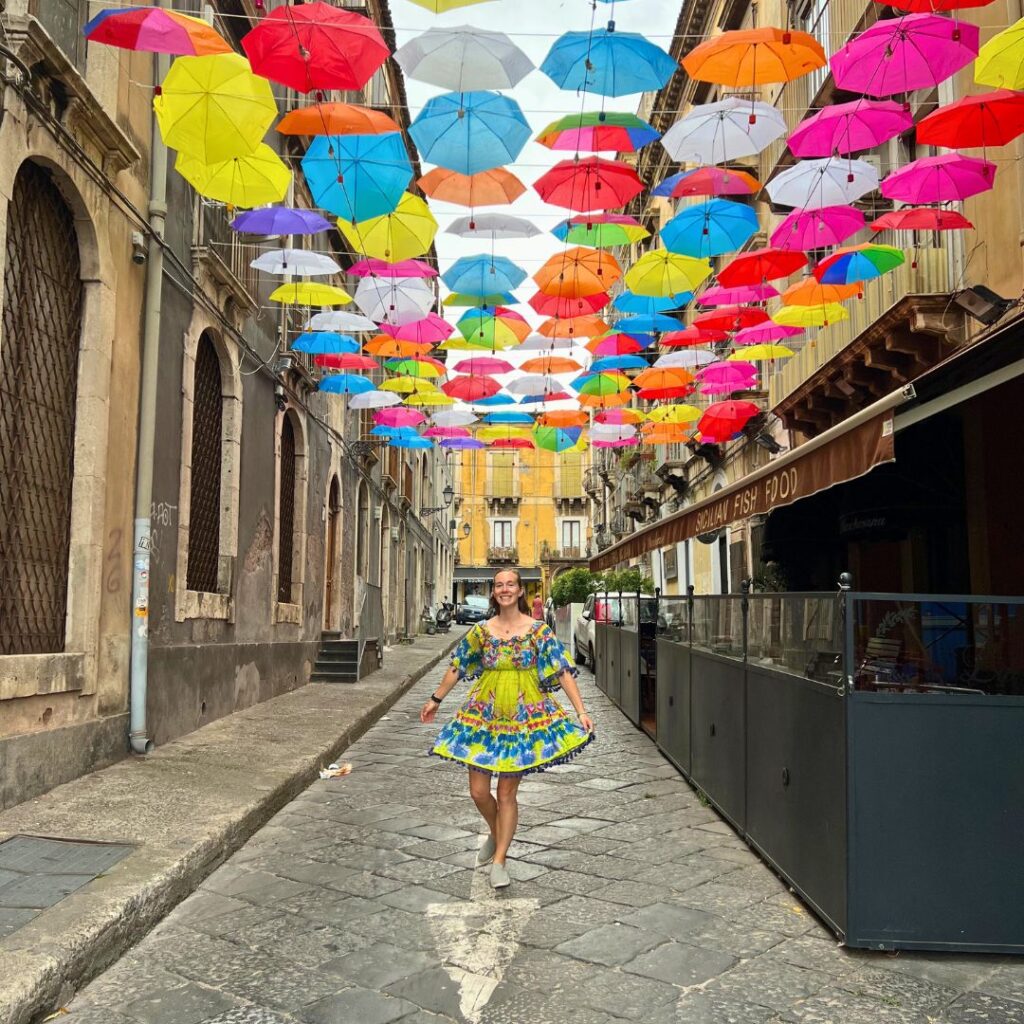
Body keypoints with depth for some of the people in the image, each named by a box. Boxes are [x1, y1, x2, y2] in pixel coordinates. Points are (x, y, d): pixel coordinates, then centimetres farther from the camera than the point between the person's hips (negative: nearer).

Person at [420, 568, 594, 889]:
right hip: (483, 715, 3)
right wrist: (436, 700, 19)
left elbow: (563, 671, -9)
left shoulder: (538, 630, -6)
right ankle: (496, 835, 35)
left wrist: (581, 711, -15)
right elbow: (457, 667, 13)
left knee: (507, 792, 1)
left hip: (524, 716, -2)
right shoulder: (481, 630, 1)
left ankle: (499, 861, 16)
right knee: (478, 791, 4)